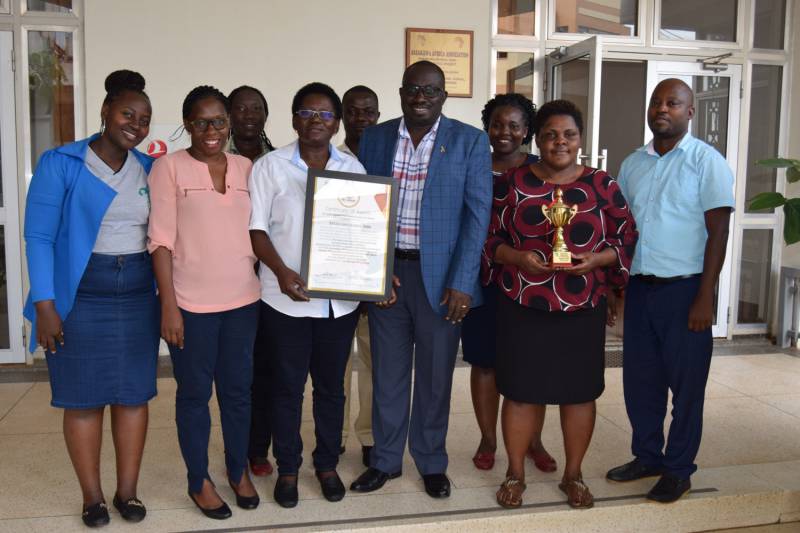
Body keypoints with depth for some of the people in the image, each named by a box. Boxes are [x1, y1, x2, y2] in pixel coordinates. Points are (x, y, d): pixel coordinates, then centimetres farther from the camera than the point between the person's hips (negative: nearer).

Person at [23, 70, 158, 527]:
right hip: (81, 296, -3)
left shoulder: (150, 169, 7)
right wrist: (45, 305, -13)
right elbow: (39, 237, -7)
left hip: (138, 294, 4)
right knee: (84, 397, 5)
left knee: (134, 394, 7)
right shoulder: (60, 164, -5)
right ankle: (92, 496, 19)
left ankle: (128, 491, 21)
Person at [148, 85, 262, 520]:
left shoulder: (246, 168, 8)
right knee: (195, 392, 9)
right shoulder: (169, 166, -4)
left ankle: (239, 471, 32)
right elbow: (161, 239, -7)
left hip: (242, 299, 4)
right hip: (191, 303, -3)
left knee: (238, 389, 14)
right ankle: (199, 480, 26)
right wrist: (168, 305, -12)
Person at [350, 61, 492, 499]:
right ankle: (385, 460, 30)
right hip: (385, 272, 2)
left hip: (440, 276, -2)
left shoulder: (470, 142, -2)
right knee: (387, 372, 12)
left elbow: (477, 214, -6)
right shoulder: (374, 138, 6)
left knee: (435, 375, 10)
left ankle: (432, 463, 29)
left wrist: (461, 282, -13)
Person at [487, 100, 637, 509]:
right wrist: (517, 257, -15)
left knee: (579, 391, 9)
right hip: (522, 307, -1)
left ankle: (573, 474, 28)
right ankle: (515, 473, 23)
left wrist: (595, 260, -13)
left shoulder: (602, 185, 2)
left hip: (582, 309, 1)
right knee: (521, 390, 6)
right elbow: (489, 236, 3)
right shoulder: (513, 183, 1)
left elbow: (627, 236, 5)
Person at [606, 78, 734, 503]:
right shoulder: (632, 164, 11)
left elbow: (718, 233, -8)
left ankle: (678, 470, 20)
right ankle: (647, 456, 28)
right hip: (638, 287, 5)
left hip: (684, 289, -5)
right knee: (640, 380, 11)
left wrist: (704, 298, -13)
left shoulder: (707, 161, -5)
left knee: (686, 384, 5)